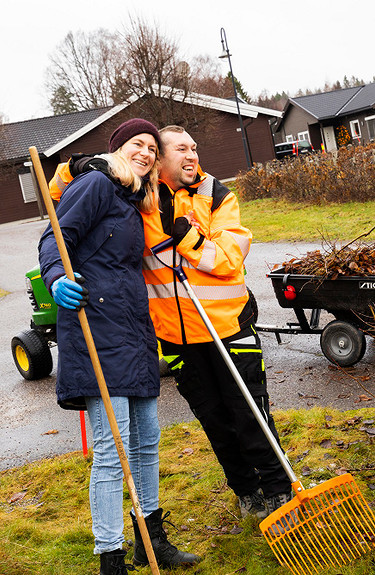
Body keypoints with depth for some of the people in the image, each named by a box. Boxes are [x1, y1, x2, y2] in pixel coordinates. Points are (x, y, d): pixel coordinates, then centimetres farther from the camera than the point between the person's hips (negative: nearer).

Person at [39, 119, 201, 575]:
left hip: (134, 331, 10)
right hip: (98, 329, -10)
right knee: (112, 450, -9)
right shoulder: (97, 184, -4)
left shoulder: (133, 203, 22)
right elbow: (55, 238, -13)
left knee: (146, 439, 16)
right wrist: (57, 279, -31)